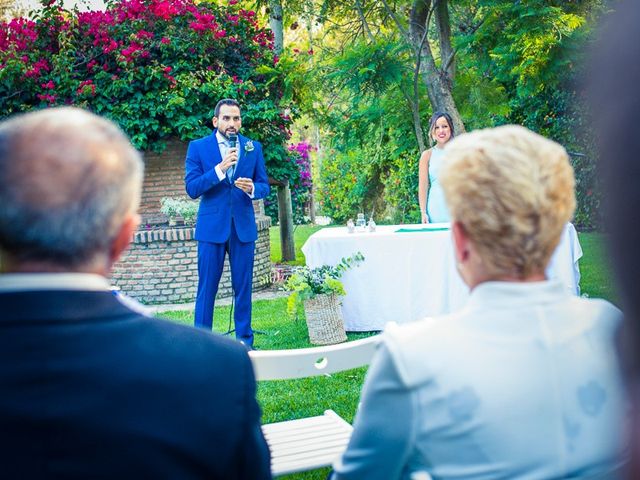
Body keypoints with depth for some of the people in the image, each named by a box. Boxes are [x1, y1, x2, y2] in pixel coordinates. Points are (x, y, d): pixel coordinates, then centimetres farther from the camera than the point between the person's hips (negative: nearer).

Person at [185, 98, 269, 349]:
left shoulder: (254, 147, 7)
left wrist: (252, 189, -14)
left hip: (244, 226, 2)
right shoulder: (198, 147, 1)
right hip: (211, 226, -2)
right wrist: (219, 169, -19)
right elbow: (191, 188, -7)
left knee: (243, 287, 8)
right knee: (207, 288, 2)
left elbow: (265, 186, 9)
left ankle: (245, 340, 18)